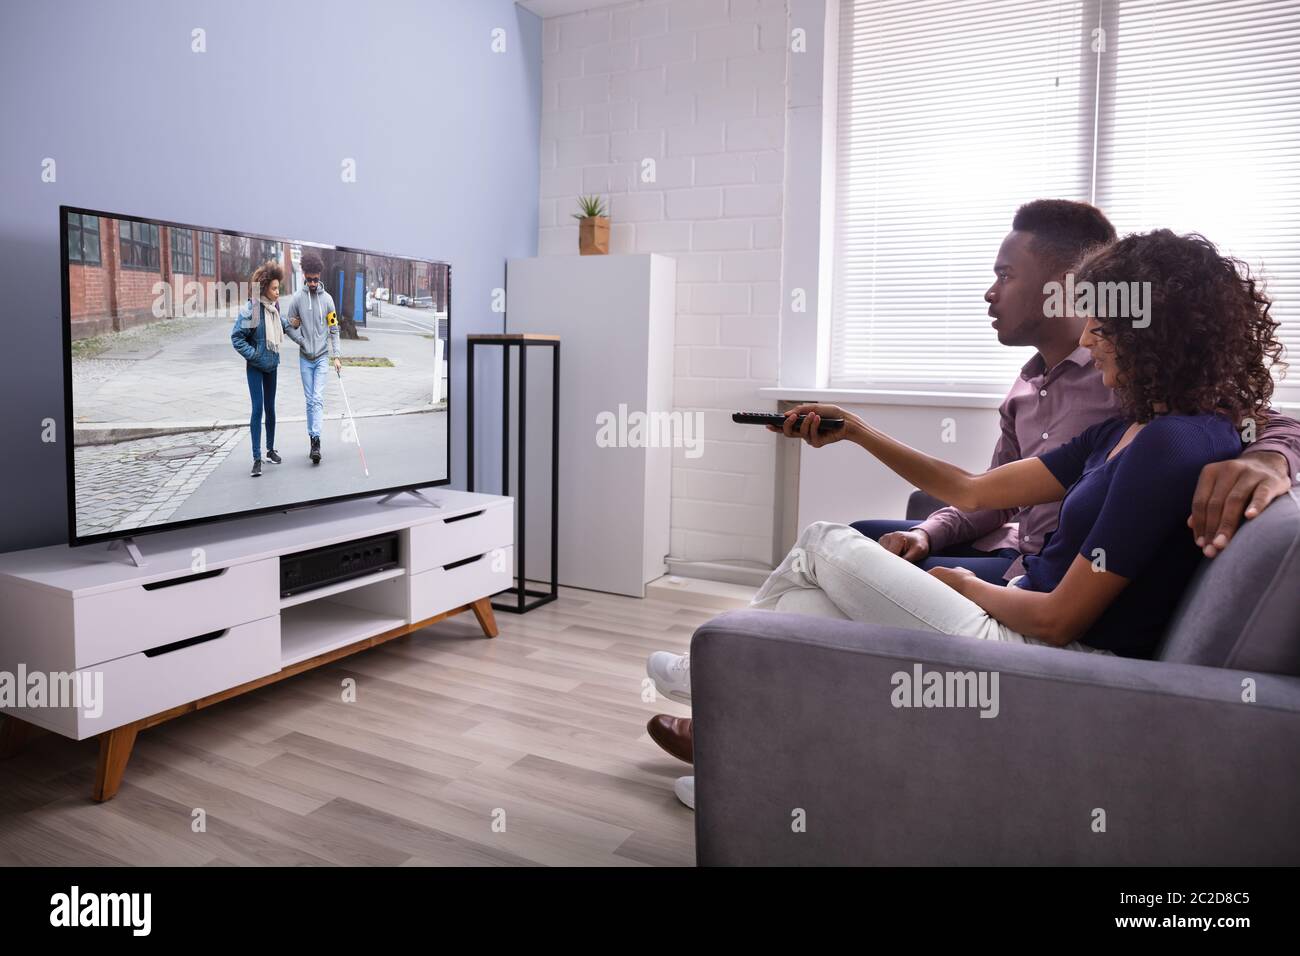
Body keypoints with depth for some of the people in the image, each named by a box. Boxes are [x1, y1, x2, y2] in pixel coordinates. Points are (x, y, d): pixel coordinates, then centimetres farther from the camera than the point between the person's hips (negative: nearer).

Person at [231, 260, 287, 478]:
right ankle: (257, 458, -4)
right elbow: (236, 337, -16)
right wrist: (253, 354, -17)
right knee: (257, 408, -8)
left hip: (272, 364, 6)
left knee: (270, 407, 14)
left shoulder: (274, 307, 0)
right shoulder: (250, 309, -19)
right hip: (255, 366, -6)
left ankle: (271, 450, 28)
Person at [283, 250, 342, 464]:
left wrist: (336, 356, -2)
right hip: (305, 357, 1)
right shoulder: (297, 298, -1)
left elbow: (334, 329, 3)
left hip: (323, 357, -1)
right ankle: (313, 439, 15)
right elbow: (289, 326, 5)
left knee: (318, 399, -10)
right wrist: (303, 342, -9)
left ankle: (316, 440, -14)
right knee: (310, 400, 6)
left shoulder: (327, 298, 0)